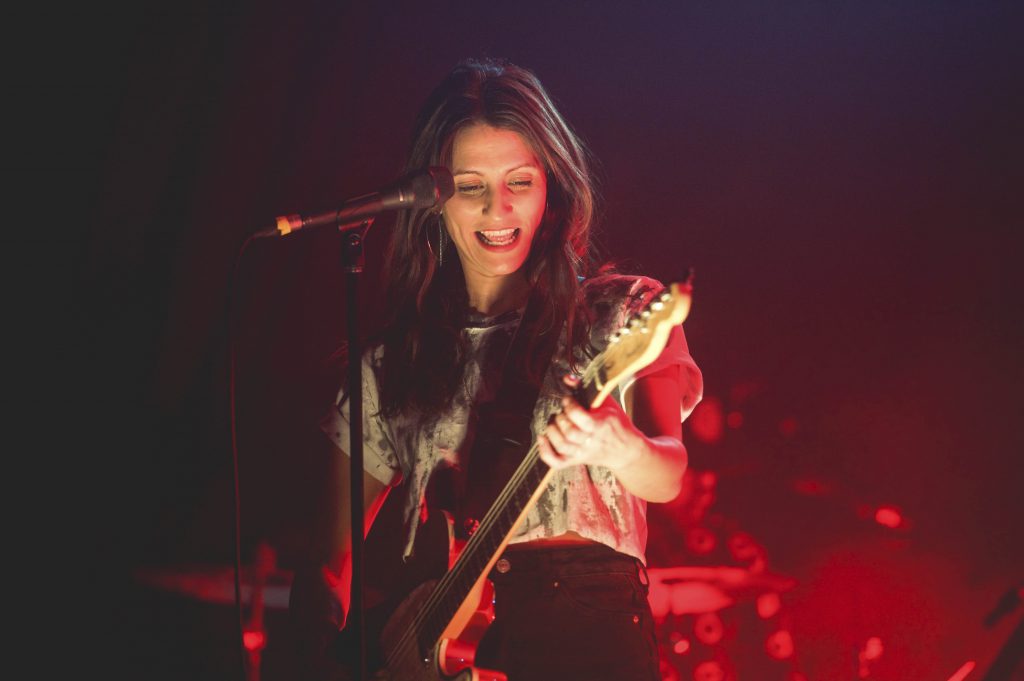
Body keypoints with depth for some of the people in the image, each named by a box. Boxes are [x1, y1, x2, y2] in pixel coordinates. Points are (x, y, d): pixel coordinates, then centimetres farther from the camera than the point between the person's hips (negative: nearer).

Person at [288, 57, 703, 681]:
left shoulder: (621, 315, 6)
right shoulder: (392, 355, 13)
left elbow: (668, 477, -10)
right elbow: (336, 549, 16)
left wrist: (612, 446, -31)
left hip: (588, 627, -3)